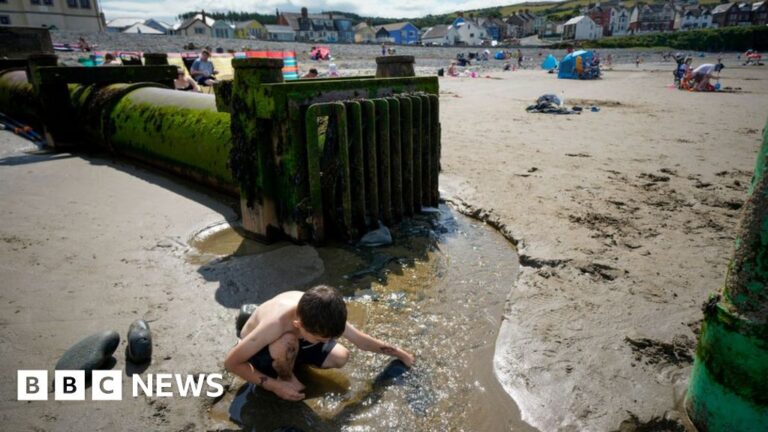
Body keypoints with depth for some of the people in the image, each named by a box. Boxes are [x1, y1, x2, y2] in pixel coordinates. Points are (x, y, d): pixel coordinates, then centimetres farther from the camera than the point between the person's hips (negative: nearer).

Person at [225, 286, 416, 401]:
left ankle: (289, 359, 10)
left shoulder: (322, 315, -28)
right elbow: (231, 362, -33)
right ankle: (286, 377, -6)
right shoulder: (275, 324, -44)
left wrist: (398, 352, -5)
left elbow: (360, 339, -14)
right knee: (288, 343, -39)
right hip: (258, 351, -5)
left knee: (340, 357, -11)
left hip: (292, 343, 5)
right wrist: (275, 386, -30)